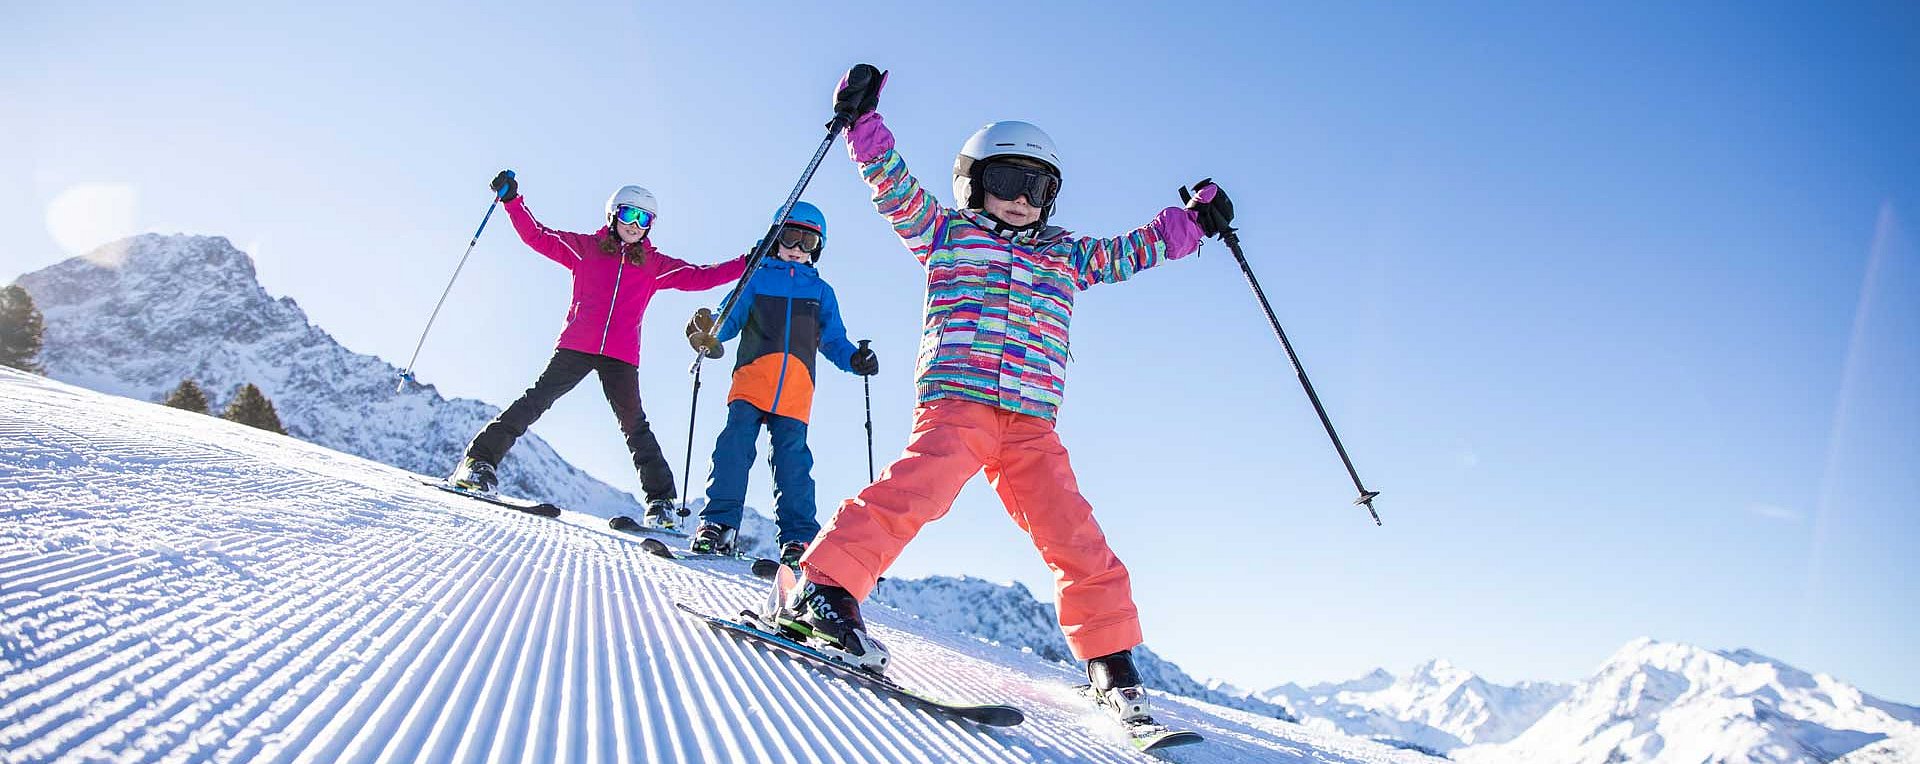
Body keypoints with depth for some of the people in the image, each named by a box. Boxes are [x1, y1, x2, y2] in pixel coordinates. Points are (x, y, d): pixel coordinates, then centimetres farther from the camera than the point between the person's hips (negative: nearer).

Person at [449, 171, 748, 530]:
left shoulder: (654, 264, 16)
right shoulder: (585, 248, 11)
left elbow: (698, 276, 16)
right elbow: (537, 236, 7)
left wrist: (746, 264, 10)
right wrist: (512, 200, -4)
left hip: (621, 358, 1)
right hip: (576, 347, -1)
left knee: (635, 425, -2)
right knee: (536, 399, -9)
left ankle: (661, 500, -1)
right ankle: (480, 459, -3)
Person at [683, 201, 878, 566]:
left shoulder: (822, 291, 26)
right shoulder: (757, 279, 19)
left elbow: (833, 341, 23)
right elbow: (729, 321, 12)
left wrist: (855, 359, 2)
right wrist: (706, 331, -10)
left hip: (796, 389, 1)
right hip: (752, 377, -1)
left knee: (793, 459, -8)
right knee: (735, 443, -18)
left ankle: (798, 539, -7)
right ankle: (718, 523, -18)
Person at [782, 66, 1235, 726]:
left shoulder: (1067, 256, 27)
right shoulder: (946, 233, 14)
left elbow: (1131, 249, 36)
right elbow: (895, 186, 4)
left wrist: (1192, 220, 33)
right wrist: (863, 121, -7)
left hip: (1032, 428, 4)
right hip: (955, 405, -4)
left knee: (1076, 539, 0)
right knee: (914, 490, -30)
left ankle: (1111, 659, 8)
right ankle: (825, 590, -30)